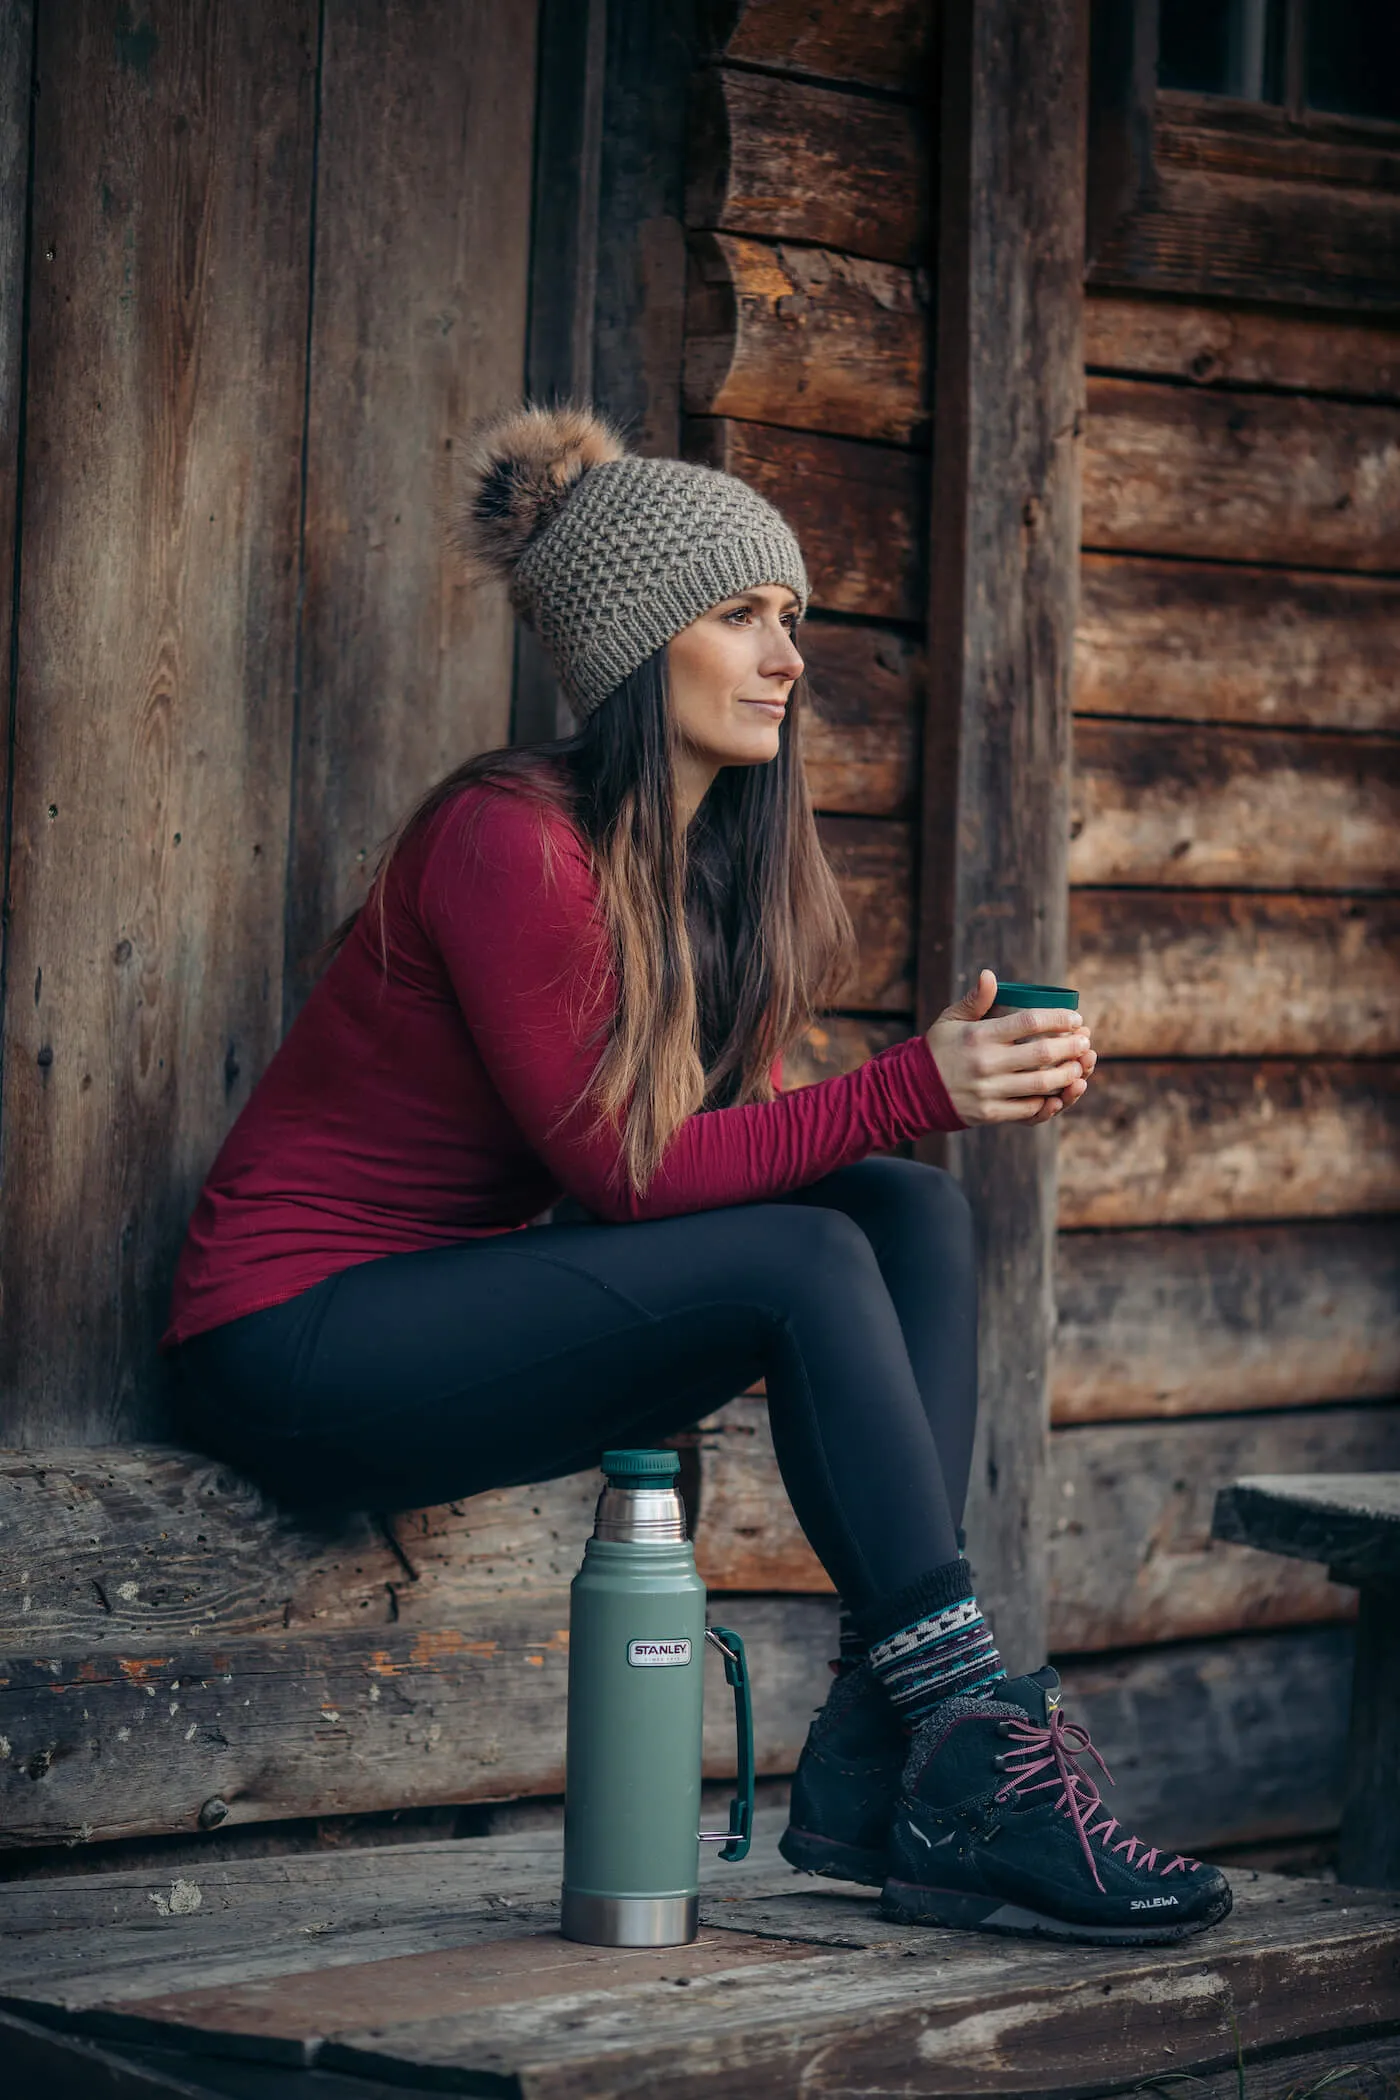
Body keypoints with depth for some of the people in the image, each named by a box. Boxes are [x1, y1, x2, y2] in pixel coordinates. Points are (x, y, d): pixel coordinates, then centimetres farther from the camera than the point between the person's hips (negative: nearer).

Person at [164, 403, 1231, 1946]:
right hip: (299, 1342, -9)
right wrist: (912, 1089, -26)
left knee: (909, 1212, -9)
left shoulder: (707, 861, 8)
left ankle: (874, 1776, -16)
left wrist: (966, 1077, -11)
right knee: (811, 1258, -24)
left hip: (469, 1289, 9)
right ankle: (980, 1752, -23)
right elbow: (620, 1166, -21)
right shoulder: (511, 839, -19)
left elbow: (718, 1138, 4)